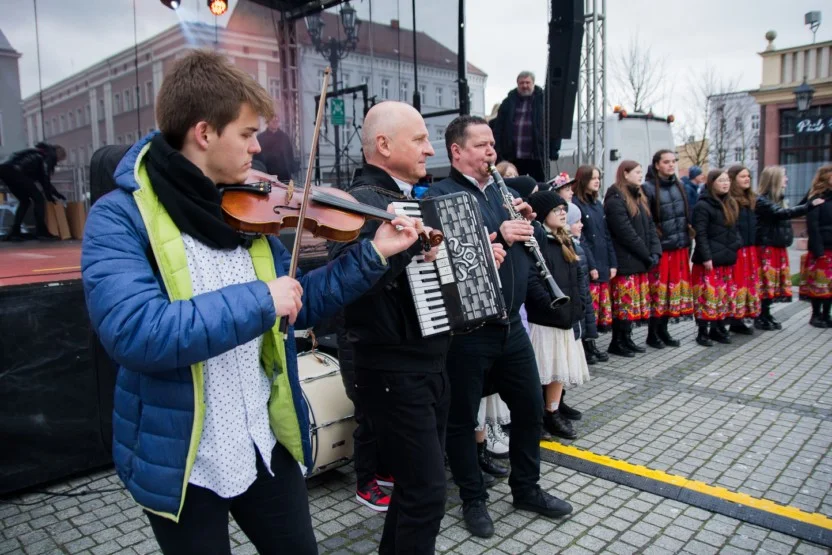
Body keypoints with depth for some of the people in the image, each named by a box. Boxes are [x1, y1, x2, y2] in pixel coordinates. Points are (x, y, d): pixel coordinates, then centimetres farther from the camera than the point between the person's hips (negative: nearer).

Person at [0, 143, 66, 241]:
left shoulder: (40, 154, 35)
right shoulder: (50, 155, 11)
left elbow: (42, 179, 36)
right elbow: (45, 178, -2)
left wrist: (57, 193, 35)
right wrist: (49, 195, 5)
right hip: (15, 170, -9)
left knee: (24, 200, 19)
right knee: (38, 197, -3)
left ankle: (14, 232, 10)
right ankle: (41, 231, -9)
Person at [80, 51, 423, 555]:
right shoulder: (120, 217, -16)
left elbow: (299, 307, 8)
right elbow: (135, 333, -32)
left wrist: (373, 255, 1)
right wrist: (259, 301, -28)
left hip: (264, 442, 6)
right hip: (180, 460, -5)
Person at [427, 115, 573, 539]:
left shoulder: (502, 191, 14)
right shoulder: (440, 195, -9)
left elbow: (536, 242, 15)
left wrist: (528, 222, -4)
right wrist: (496, 238, -25)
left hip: (510, 324, 7)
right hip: (466, 330, -7)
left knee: (530, 407, 16)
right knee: (462, 419, 8)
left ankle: (526, 489, 36)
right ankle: (473, 500, 28)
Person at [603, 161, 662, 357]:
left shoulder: (639, 197, 18)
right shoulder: (615, 199, -11)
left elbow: (650, 226, 14)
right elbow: (626, 232, -17)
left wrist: (655, 251, 0)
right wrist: (647, 255, -13)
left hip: (640, 262, 9)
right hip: (625, 261, -9)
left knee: (636, 302, 11)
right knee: (624, 303, -4)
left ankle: (626, 339, 21)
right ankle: (617, 343, 6)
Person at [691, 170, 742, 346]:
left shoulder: (730, 203, 15)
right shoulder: (703, 205, -10)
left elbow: (733, 230, 23)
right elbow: (701, 234, -14)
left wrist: (737, 243, 10)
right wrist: (706, 257, -18)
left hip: (726, 258, 8)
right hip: (710, 259, -8)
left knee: (724, 295, 11)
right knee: (708, 295, -5)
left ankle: (718, 328, 21)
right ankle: (702, 332, 3)